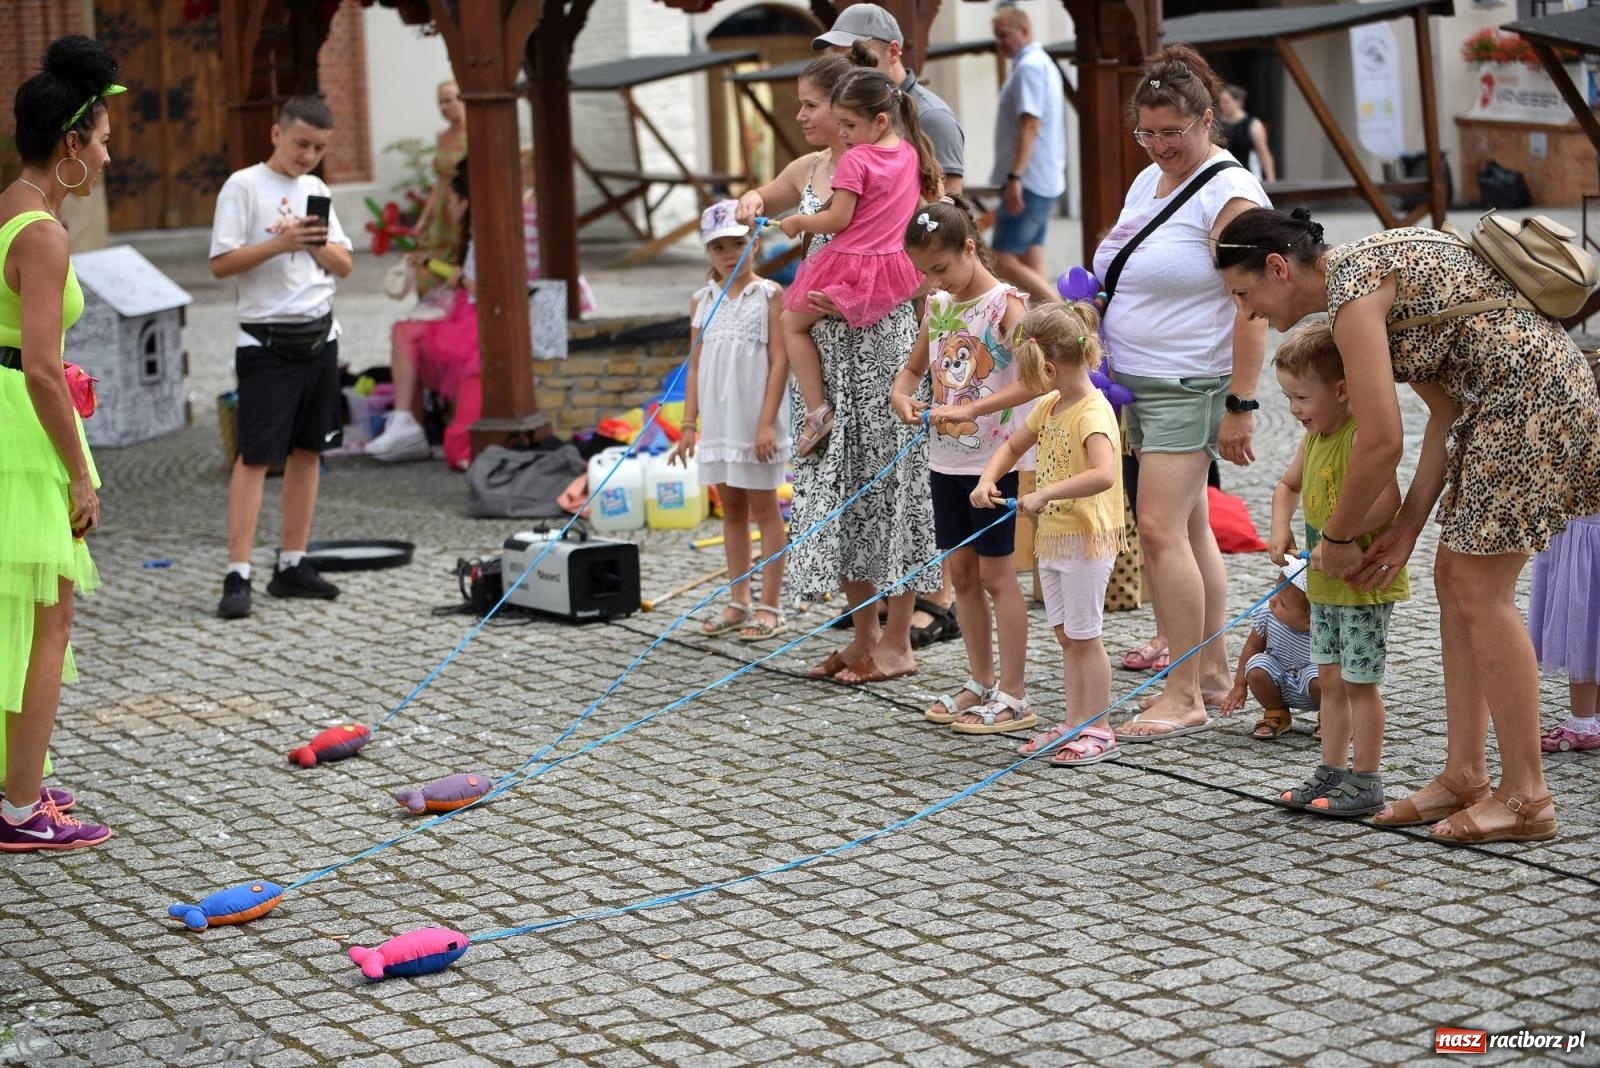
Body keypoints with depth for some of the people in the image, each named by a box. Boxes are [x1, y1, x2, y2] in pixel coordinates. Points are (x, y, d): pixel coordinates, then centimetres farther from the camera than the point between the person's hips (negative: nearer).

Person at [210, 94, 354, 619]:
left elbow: (344, 266, 11)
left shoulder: (317, 191, 13)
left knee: (308, 449, 8)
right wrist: (281, 243, -21)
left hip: (320, 336, 6)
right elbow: (221, 263, -12)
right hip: (268, 341, -6)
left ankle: (292, 565, 14)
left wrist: (318, 244, -9)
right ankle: (237, 576, -10)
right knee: (256, 456, -9)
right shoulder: (244, 186, -5)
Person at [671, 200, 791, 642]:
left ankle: (770, 607, 6)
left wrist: (766, 422, -15)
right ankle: (739, 604, 18)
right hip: (717, 423, 5)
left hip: (755, 423, -5)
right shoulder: (702, 302, 8)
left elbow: (779, 361, -9)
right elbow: (695, 366, 10)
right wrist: (689, 425, 5)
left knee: (763, 510, 1)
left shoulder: (769, 295, -5)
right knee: (731, 511, 11)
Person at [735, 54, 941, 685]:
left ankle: (896, 643, 6)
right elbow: (760, 202, 30)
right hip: (824, 346, 8)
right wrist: (751, 203, 6)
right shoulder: (807, 170, 11)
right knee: (834, 483, 9)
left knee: (886, 480, -2)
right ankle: (863, 637, 18)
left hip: (880, 341, -8)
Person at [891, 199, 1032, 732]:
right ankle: (982, 683, 23)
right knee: (960, 572, 11)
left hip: (995, 459, -7)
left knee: (996, 574, -2)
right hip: (946, 460, 7)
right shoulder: (937, 307, 8)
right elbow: (913, 367, 19)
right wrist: (900, 396, -4)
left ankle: (1013, 697, 5)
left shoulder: (1004, 304, -13)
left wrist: (973, 409, -33)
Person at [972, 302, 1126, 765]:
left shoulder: (1093, 413, -21)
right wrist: (987, 481, 2)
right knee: (1065, 635, 13)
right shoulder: (1049, 407, 8)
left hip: (1087, 538, -9)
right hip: (1053, 536, 9)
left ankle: (1098, 731, 6)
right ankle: (1074, 724, 20)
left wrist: (1044, 494, -35)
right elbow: (1013, 447, 21)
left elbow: (1104, 475, -36)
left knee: (1083, 636, -3)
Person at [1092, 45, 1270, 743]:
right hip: (1140, 383, 9)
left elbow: (1251, 308, -18)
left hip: (1190, 388, -9)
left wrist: (1239, 406, -21)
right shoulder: (1149, 180, 13)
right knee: (1189, 528, 13)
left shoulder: (1228, 195, -14)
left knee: (1162, 529, -14)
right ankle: (1213, 670, 21)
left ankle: (1185, 695, -11)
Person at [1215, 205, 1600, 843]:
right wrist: (1408, 525, 9)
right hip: (1505, 403, 10)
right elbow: (1446, 412, 13)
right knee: (1454, 577, 11)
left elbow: (1382, 442, -18)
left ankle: (1526, 798, -3)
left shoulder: (1351, 286, -15)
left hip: (1531, 396, -10)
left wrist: (1336, 538, -4)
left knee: (1480, 589, -7)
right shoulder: (1367, 273, 15)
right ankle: (1464, 777, 15)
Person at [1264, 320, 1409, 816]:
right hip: (1324, 584, 9)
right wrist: (1281, 531, 8)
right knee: (1330, 678, 14)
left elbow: (1388, 499, -32)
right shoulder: (1315, 437, 8)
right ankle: (1331, 772, 23)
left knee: (1359, 681, -2)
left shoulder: (1362, 435, -20)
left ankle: (1366, 782, 7)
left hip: (1366, 582, -9)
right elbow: (1288, 486, 25)